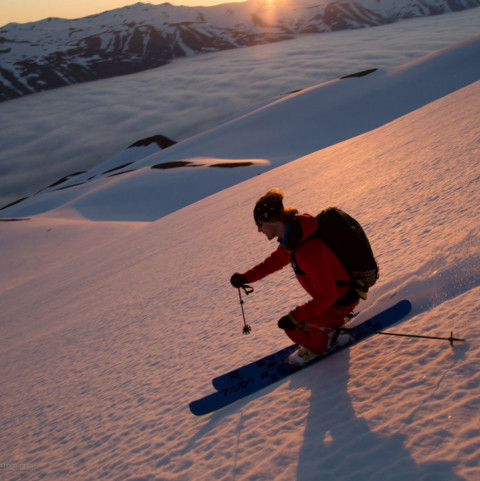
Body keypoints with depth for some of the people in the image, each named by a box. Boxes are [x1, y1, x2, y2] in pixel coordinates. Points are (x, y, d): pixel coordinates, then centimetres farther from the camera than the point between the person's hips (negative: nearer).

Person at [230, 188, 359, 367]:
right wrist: (246, 277, 6)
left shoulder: (308, 250, -37)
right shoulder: (293, 235, -7)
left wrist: (295, 317, -25)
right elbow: (276, 260, 11)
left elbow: (326, 296, -31)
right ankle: (334, 324, 45)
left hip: (341, 302, -9)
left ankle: (315, 346, 19)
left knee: (290, 324, -8)